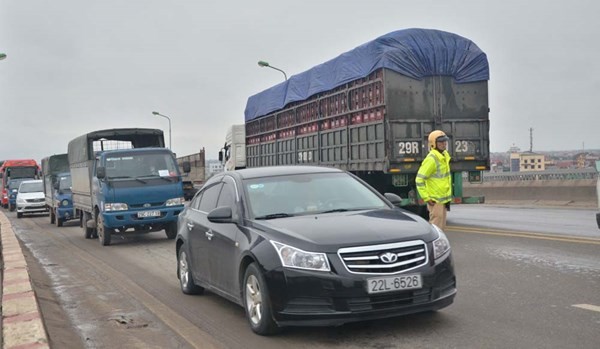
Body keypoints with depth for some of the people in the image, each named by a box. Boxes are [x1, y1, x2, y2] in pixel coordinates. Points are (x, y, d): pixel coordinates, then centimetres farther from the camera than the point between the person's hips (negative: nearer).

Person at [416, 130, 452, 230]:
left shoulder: (445, 155, 9)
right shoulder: (431, 159, -19)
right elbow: (419, 179, -21)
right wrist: (426, 197, -21)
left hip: (443, 198, 9)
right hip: (435, 200, -9)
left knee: (441, 227, 16)